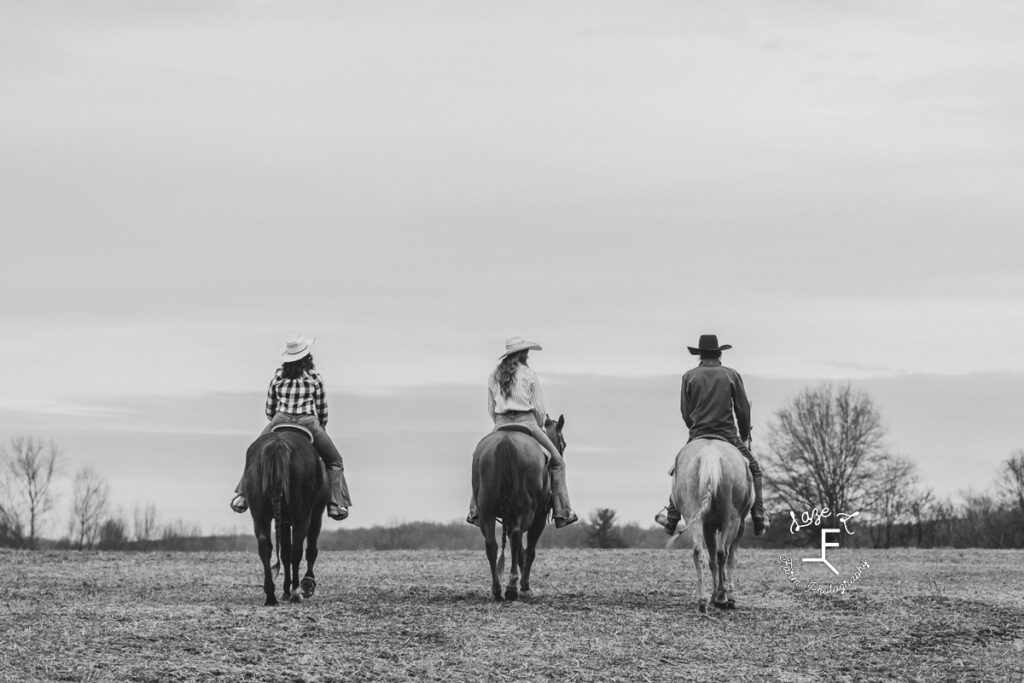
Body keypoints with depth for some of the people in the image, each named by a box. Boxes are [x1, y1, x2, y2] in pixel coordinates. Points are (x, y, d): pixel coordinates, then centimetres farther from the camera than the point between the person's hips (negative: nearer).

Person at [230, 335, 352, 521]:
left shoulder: (278, 377, 8)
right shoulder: (315, 378, 2)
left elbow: (269, 409, 12)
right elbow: (322, 410, 8)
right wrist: (320, 429, 25)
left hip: (280, 422, 2)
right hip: (308, 423, -2)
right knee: (334, 462, 14)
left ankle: (243, 495, 17)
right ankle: (335, 504, 0)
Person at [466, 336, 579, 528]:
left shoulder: (494, 377, 9)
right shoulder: (529, 374, -1)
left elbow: (491, 409, 11)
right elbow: (539, 408, -1)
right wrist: (540, 427, 15)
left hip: (501, 425, 3)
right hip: (526, 422, -3)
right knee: (557, 462, 8)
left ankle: (475, 511, 11)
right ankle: (562, 512, 1)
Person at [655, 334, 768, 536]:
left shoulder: (689, 376, 4)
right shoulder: (731, 375, 4)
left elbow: (686, 413, 4)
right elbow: (743, 409, 4)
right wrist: (745, 436, 17)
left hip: (697, 436, 1)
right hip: (728, 434, -1)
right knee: (753, 469, 14)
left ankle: (672, 516, 13)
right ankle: (758, 517, 2)